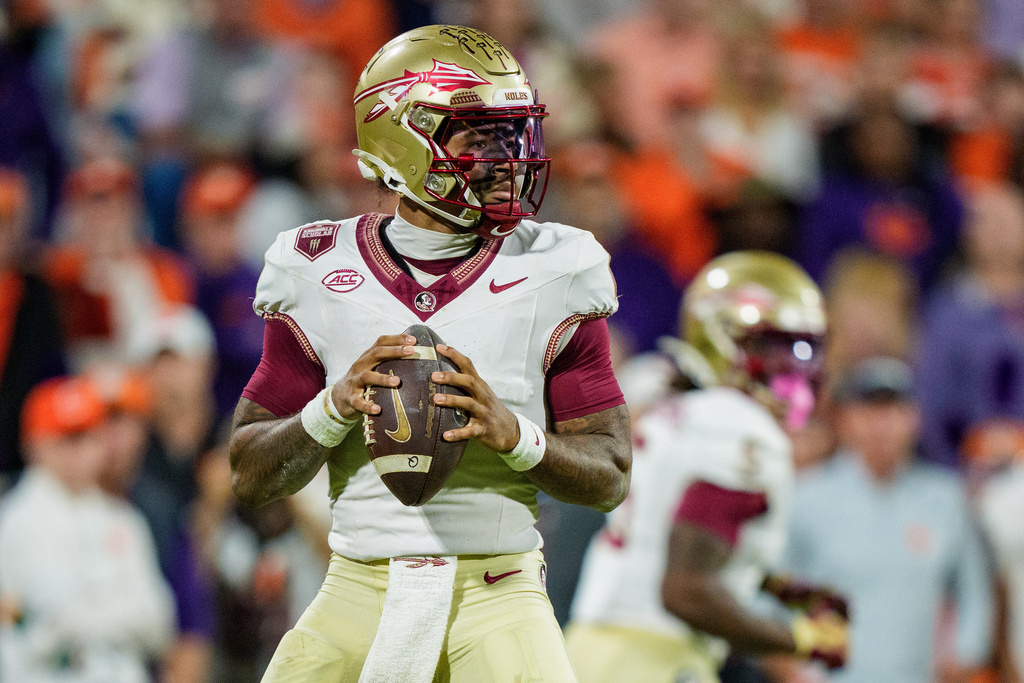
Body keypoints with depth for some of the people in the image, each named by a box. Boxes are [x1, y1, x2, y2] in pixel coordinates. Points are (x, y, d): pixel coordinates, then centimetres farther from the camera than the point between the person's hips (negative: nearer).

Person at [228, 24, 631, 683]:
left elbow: (610, 476, 1)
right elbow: (252, 476, 4)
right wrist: (335, 408, -15)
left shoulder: (550, 275, 0)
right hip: (359, 595, 1)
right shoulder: (320, 278, 2)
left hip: (496, 597, -1)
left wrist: (512, 433, -17)